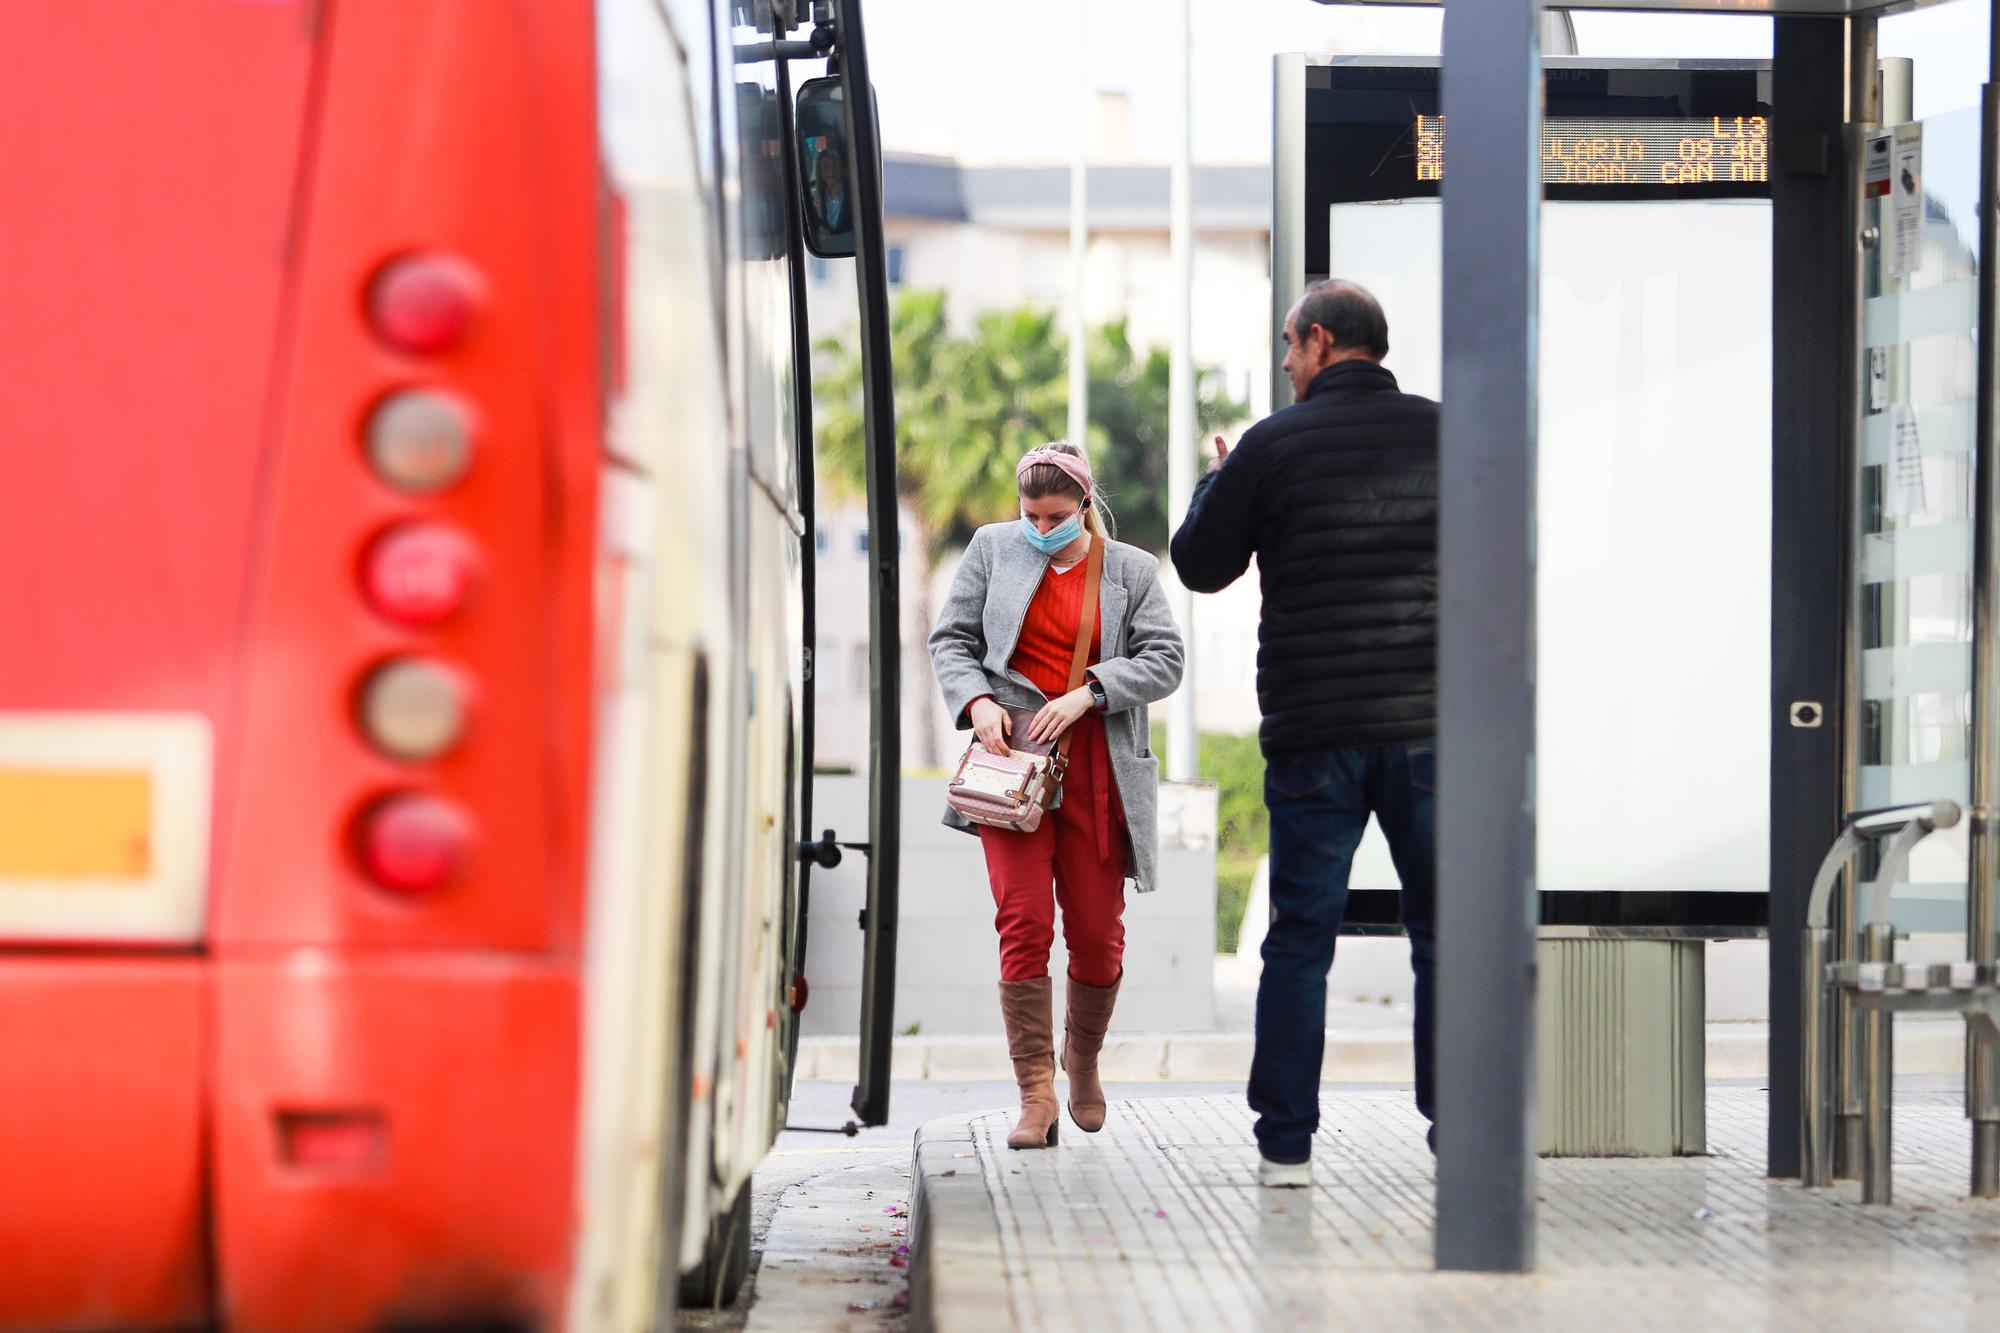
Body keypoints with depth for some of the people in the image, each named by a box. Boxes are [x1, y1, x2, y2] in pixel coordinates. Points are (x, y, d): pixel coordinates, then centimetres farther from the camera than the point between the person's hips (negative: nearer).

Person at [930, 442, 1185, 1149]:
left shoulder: (1130, 569, 7)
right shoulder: (993, 549, 9)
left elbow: (1163, 660, 1)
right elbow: (951, 638, 11)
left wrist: (1088, 692, -13)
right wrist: (977, 701, -8)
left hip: (1096, 768, 1)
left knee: (1097, 933, 3)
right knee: (1024, 924, -12)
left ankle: (1083, 1059, 31)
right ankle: (1035, 1095, -12)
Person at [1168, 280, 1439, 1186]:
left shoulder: (1273, 446, -3)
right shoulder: (1443, 434, 4)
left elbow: (1200, 564, 6)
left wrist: (1215, 482, 24)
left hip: (1314, 733, -2)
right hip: (1428, 726, 2)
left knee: (1299, 939, 5)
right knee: (1444, 933, 8)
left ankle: (1285, 1143, 4)